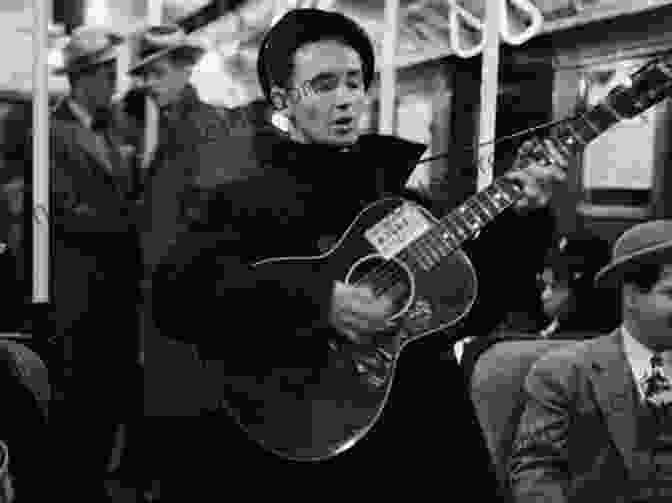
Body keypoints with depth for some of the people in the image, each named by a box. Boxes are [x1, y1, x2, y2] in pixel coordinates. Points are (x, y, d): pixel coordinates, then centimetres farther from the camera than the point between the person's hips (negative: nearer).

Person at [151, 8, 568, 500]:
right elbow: (176, 290, -22)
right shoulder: (250, 199, -4)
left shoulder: (402, 182, 10)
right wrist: (315, 299, -28)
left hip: (423, 422, 4)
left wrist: (515, 215, -5)